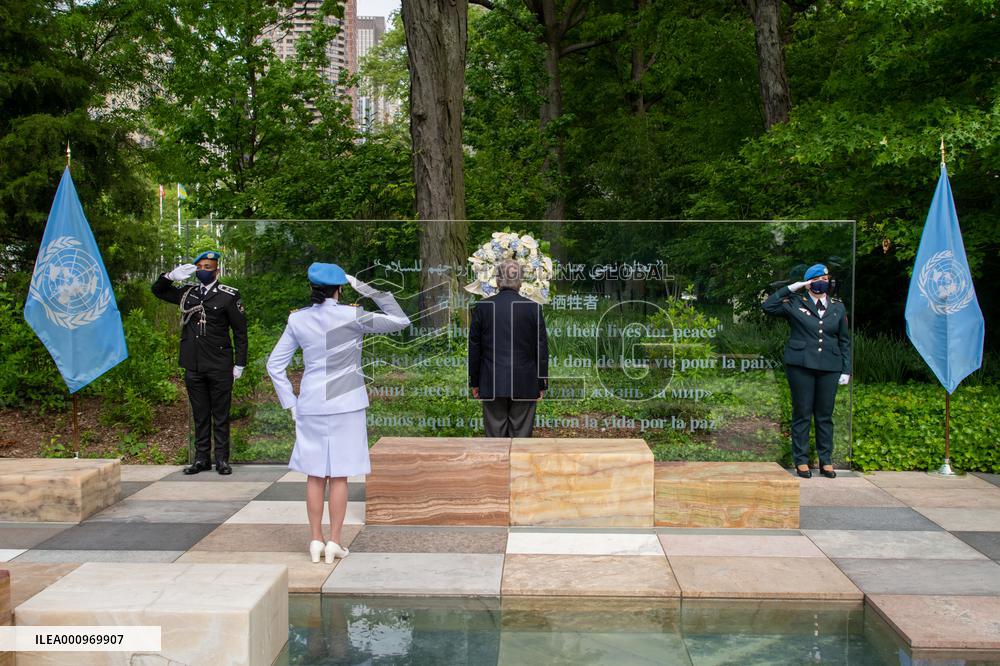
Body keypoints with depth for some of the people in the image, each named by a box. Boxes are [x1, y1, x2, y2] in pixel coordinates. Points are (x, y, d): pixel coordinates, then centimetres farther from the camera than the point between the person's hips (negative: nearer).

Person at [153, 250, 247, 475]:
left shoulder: (228, 296, -2)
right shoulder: (188, 293, 11)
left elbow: (240, 331, 0)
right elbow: (157, 290, 23)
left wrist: (240, 364, -3)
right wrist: (171, 276, 2)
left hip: (220, 366, -4)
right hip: (193, 366, 4)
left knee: (220, 415, 2)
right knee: (200, 415, 10)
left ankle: (222, 459, 8)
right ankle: (202, 458, 17)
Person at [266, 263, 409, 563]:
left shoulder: (298, 319, 1)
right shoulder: (351, 316, -10)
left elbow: (275, 364, 4)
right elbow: (401, 321, -3)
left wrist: (291, 403, 8)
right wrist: (368, 291, -2)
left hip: (311, 405, 3)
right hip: (345, 404, -3)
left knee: (315, 475, 10)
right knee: (339, 476, 5)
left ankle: (316, 541, 15)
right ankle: (334, 542, 8)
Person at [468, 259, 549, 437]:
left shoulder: (483, 307, -3)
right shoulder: (533, 308, -3)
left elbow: (474, 348, 2)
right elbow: (542, 349, 0)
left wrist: (474, 382, 12)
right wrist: (541, 384, 8)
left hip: (492, 383, 0)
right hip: (524, 383, 0)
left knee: (495, 434, 6)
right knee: (521, 433, 5)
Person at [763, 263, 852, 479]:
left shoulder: (838, 307, 13)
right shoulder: (795, 303, 4)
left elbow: (845, 340, 14)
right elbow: (768, 306, -9)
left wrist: (846, 370, 9)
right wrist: (790, 289, -8)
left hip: (829, 367, 3)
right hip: (801, 366, -3)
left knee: (825, 415, 7)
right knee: (802, 414, 1)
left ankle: (826, 461, 15)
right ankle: (801, 460, 8)